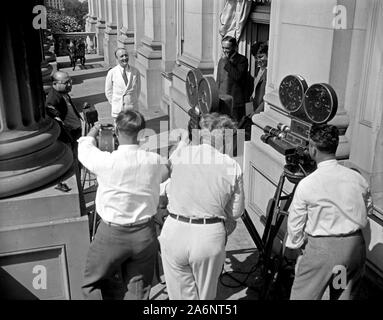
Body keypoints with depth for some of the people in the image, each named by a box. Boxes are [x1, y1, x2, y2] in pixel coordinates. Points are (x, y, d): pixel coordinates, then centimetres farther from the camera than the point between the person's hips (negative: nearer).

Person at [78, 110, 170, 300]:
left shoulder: (106, 161, -18)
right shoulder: (155, 161, -13)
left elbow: (84, 149, 3)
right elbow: (167, 172, 9)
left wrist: (93, 132, 23)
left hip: (111, 234, -2)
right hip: (145, 234, 3)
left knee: (91, 284, 20)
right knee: (138, 291, 17)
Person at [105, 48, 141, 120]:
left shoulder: (135, 72, -4)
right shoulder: (112, 73, -7)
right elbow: (108, 91, 4)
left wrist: (134, 101, 10)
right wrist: (114, 103, 6)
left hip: (133, 108, 1)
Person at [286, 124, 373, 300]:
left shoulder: (307, 184, -16)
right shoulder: (358, 178, -4)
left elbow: (295, 222, -6)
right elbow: (367, 207, 13)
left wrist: (297, 244, 11)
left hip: (321, 248, -4)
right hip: (355, 245, 5)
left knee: (302, 295, 10)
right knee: (346, 295, 20)